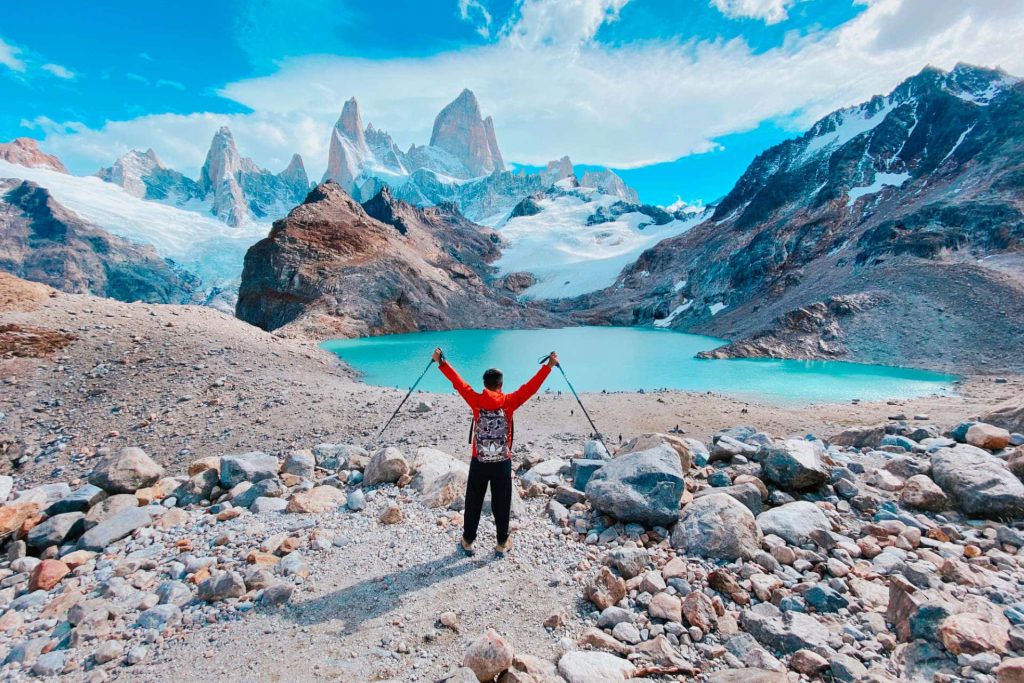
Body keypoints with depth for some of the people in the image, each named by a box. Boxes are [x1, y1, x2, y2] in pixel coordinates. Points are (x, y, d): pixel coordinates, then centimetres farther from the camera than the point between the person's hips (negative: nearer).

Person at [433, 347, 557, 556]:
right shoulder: (509, 402, -10)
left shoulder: (476, 400, -8)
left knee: (473, 503, 16)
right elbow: (531, 387, -8)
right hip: (502, 463, -1)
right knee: (501, 504, 13)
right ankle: (502, 543, 25)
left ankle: (467, 541, 28)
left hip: (479, 462, 1)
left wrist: (441, 363, 7)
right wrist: (549, 365, -3)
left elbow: (459, 383, -1)